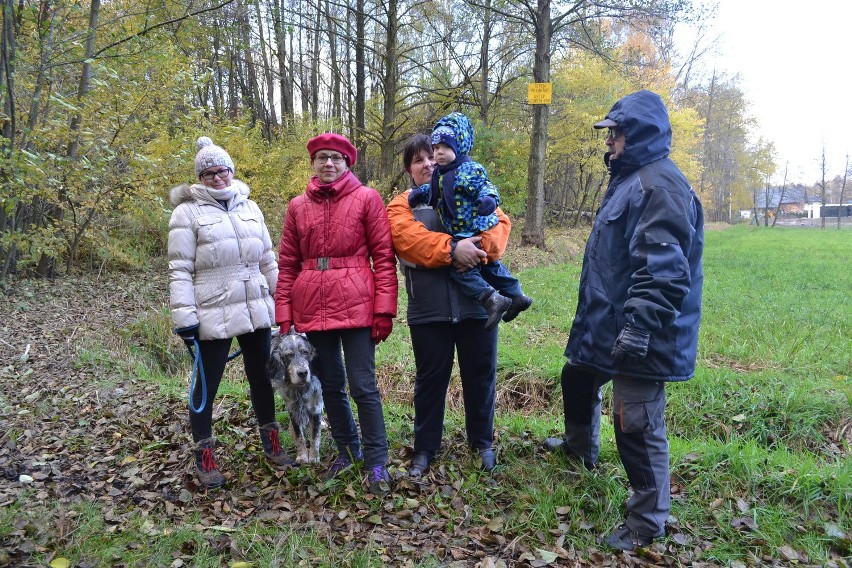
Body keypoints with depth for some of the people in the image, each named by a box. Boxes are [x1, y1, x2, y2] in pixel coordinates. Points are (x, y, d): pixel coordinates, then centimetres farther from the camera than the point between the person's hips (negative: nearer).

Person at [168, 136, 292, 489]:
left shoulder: (249, 208, 11)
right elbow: (180, 270, -7)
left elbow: (267, 260, 14)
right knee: (206, 385, 5)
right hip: (213, 315, -5)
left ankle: (271, 441, 32)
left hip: (256, 310, 5)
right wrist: (184, 316, -13)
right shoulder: (188, 212, -3)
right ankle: (204, 456, 20)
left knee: (262, 377, 15)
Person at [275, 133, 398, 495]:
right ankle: (348, 451, 32)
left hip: (356, 306, -4)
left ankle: (376, 463, 11)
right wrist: (284, 315, 5)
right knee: (330, 386, 13)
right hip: (312, 308, 4)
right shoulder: (298, 206, 10)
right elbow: (287, 264, 11)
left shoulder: (366, 199, 0)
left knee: (363, 387, -3)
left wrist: (384, 309, -10)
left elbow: (384, 257, -3)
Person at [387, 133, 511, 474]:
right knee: (431, 379, 10)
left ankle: (483, 442, 31)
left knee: (481, 376, 12)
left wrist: (480, 246, -24)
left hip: (477, 304, 1)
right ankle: (425, 448, 26)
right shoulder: (402, 205, 6)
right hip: (429, 310, -1)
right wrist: (452, 248, -27)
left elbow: (500, 223, -4)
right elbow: (409, 238, -14)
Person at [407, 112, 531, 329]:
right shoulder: (442, 173, 8)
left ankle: (492, 299, -9)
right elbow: (435, 190, 24)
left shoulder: (470, 170, -18)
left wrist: (489, 199, -44)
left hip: (474, 230, -10)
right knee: (490, 265, 22)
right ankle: (515, 295, 35)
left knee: (461, 267, -10)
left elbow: (486, 188, -24)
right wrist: (420, 192, 9)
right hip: (462, 232, 10)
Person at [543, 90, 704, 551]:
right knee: (577, 379, 29)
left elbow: (664, 269, -27)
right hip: (606, 323, 11)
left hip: (636, 333, -11)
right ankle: (580, 445, 56)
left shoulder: (660, 185, -18)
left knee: (638, 426, -2)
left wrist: (639, 327, -30)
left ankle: (647, 524, 15)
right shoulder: (628, 179, 16)